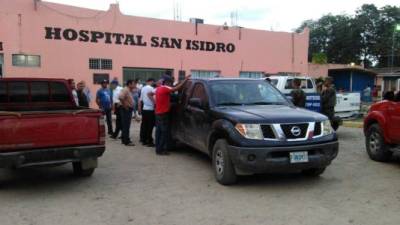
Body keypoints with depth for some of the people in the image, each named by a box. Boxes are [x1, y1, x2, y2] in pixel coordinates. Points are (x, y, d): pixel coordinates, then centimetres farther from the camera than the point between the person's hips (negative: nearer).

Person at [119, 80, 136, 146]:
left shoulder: (129, 91, 16)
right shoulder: (125, 90, -14)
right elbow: (120, 97, -30)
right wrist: (125, 105, -22)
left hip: (129, 109, 10)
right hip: (126, 109, -10)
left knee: (126, 126, 15)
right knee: (126, 126, -8)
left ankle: (124, 140, 23)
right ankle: (127, 141, -6)